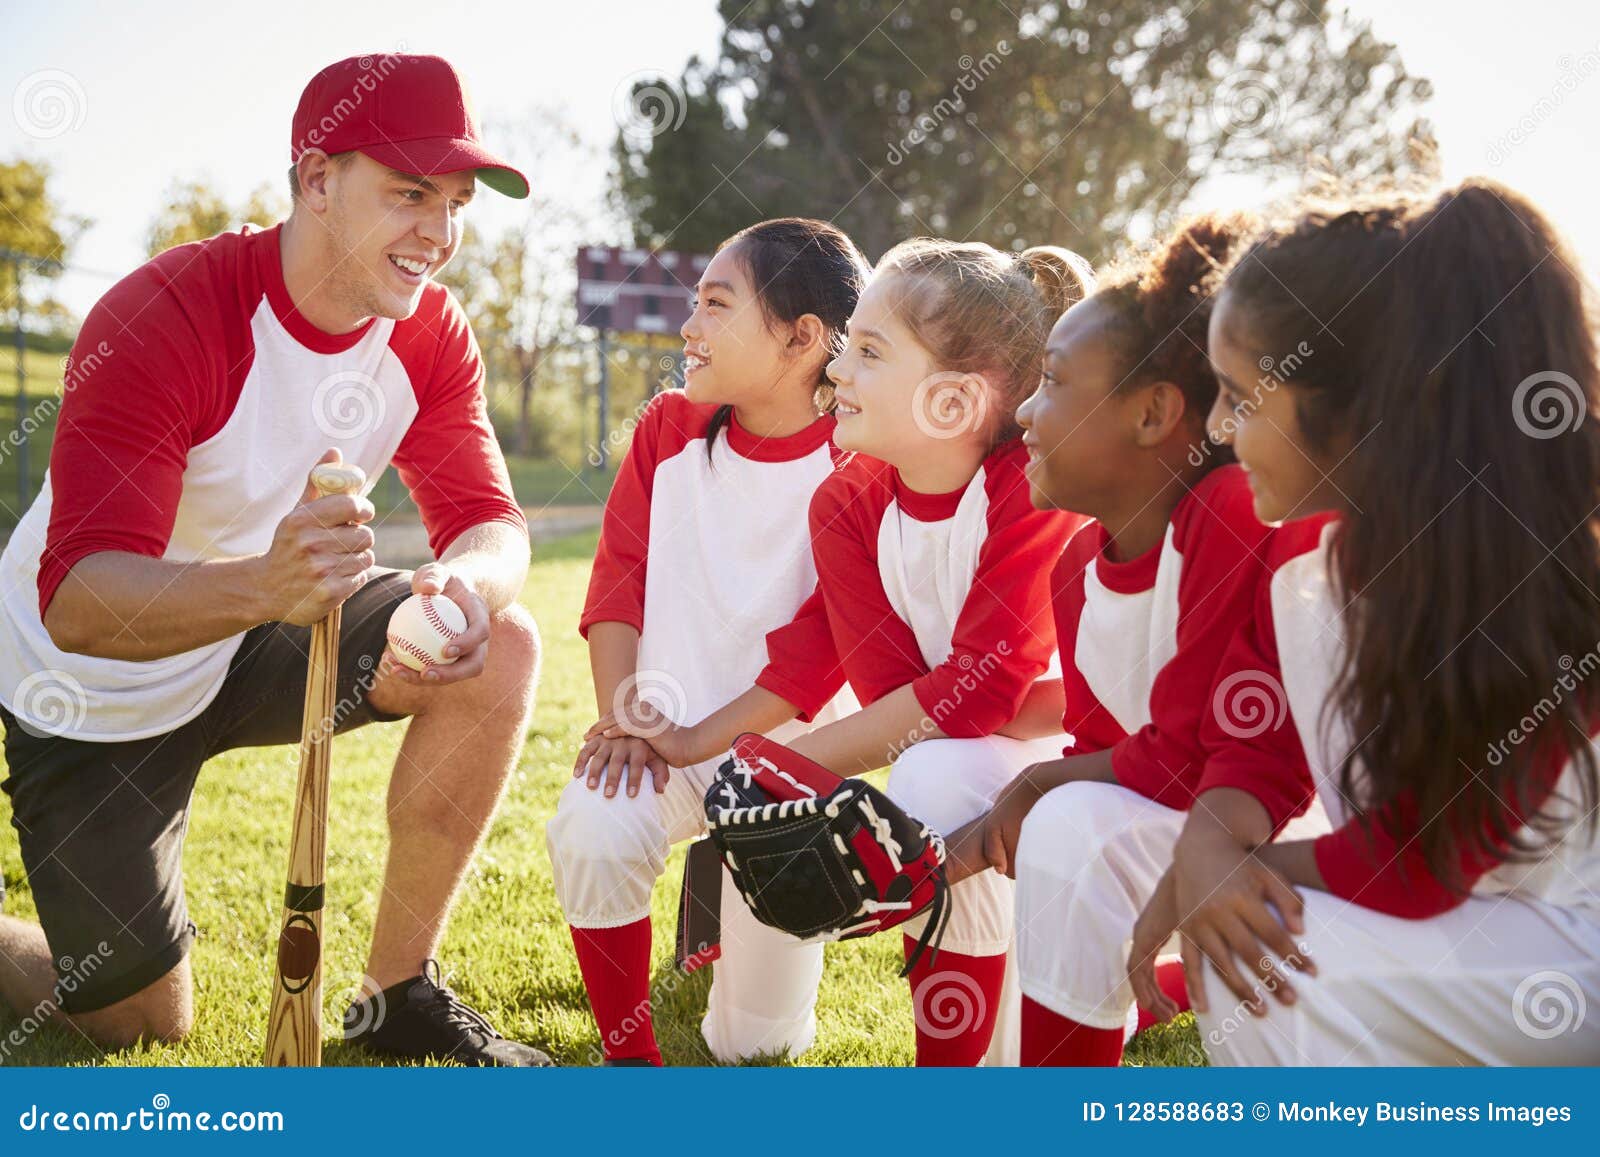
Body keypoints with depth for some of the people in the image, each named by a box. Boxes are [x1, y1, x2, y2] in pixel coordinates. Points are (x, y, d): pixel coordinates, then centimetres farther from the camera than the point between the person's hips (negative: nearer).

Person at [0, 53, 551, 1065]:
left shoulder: (431, 335, -11)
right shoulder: (160, 319, -30)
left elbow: (489, 519, -13)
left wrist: (469, 584, -39)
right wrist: (263, 583, -56)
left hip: (259, 640, 5)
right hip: (98, 692, -5)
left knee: (502, 648, -21)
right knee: (145, 1021, 0)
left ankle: (399, 994, -8)